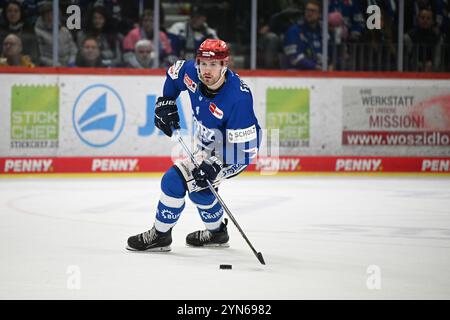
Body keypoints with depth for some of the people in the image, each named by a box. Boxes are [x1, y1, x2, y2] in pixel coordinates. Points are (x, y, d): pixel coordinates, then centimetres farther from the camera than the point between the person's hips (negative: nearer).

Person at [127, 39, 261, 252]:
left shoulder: (237, 98, -35)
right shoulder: (192, 72, -15)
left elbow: (244, 145, -31)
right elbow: (175, 72, 11)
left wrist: (217, 166, -37)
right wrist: (166, 102, 2)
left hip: (234, 148, -9)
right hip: (209, 144, 9)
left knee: (176, 179, -14)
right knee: (196, 186, 21)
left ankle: (160, 235, 2)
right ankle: (217, 232, 43)